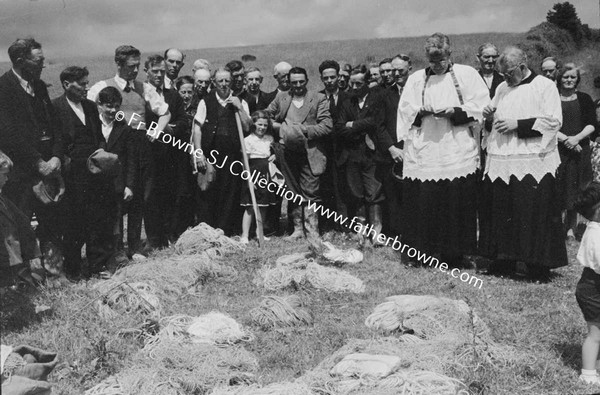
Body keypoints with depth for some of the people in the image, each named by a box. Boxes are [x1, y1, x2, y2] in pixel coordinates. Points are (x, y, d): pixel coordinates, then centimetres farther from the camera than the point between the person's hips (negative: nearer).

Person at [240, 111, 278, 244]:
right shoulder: (248, 140, -7)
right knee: (250, 207, -7)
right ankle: (244, 236, -3)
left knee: (263, 206, 10)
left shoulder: (269, 139, 10)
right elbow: (245, 162, -8)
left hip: (265, 174, 6)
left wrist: (274, 156, 2)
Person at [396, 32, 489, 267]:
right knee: (421, 201, -2)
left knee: (456, 201, -4)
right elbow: (405, 111, 12)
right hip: (423, 150, 2)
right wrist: (420, 111, -8)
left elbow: (481, 105, 1)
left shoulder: (466, 74, 7)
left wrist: (454, 111, -12)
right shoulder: (415, 79, 15)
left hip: (457, 151, -2)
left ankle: (453, 253, 7)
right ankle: (421, 249, 10)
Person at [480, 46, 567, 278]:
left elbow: (553, 122, -9)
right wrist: (490, 116, 4)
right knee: (502, 214, 4)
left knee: (531, 213, -6)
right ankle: (505, 259, 14)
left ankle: (535, 263, 3)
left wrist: (517, 125, -14)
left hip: (531, 163, -6)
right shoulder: (502, 88, 17)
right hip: (500, 161, 6)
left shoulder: (545, 86, -1)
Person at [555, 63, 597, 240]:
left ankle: (571, 228, 10)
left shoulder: (584, 99, 10)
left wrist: (577, 138, -12)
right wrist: (564, 138, -13)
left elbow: (592, 125, 5)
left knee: (574, 191, 2)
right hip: (556, 150, -1)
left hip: (579, 151, 2)